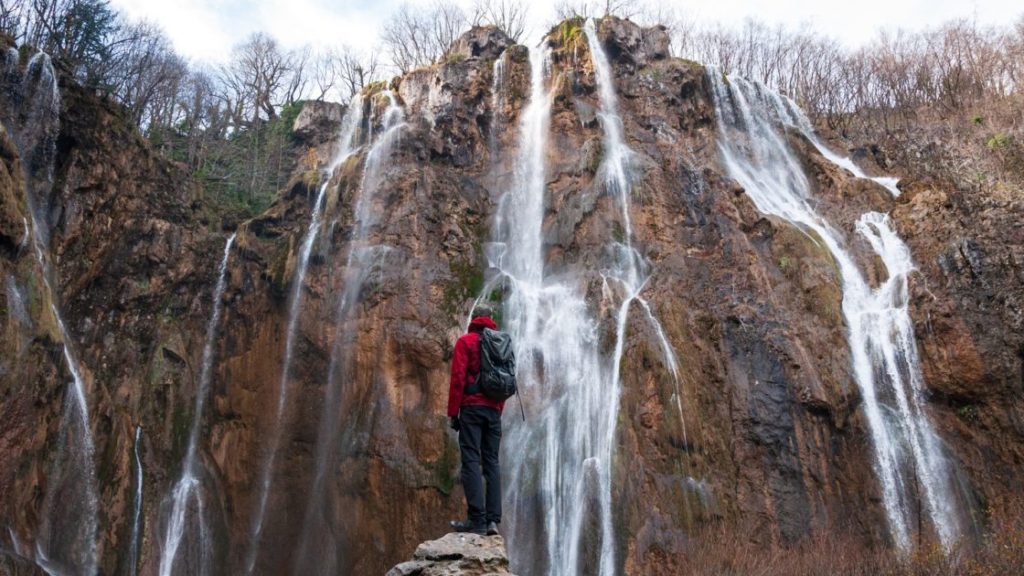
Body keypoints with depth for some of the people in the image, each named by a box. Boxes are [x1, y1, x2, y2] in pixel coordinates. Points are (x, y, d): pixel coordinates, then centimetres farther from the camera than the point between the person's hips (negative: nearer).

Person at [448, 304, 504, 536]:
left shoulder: (465, 341, 0)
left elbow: (458, 377, -7)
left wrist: (453, 412, -4)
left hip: (472, 408, -5)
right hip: (494, 409, 5)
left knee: (471, 461, -5)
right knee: (492, 461, 7)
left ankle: (477, 520, -10)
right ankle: (493, 519, 2)